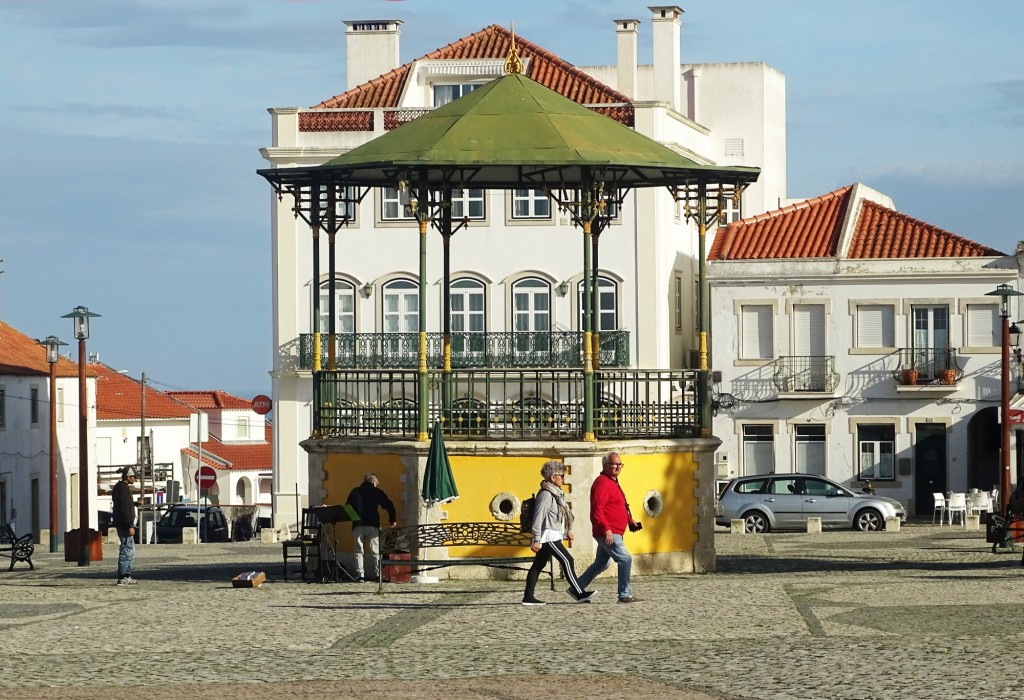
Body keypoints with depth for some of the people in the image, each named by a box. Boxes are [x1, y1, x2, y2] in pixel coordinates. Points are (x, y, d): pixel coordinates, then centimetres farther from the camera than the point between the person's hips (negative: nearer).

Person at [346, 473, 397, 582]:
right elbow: (389, 505, 2)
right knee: (375, 551, 3)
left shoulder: (355, 492, 15)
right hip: (373, 524, -2)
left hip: (358, 525, 2)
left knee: (359, 551, 3)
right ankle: (376, 575, -4)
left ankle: (360, 575, -8)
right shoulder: (377, 492, 6)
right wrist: (392, 520, 10)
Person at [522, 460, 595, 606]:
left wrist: (567, 531, 28)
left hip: (553, 536, 10)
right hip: (548, 536, -10)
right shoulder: (546, 495, -16)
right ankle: (579, 594, -10)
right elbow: (538, 517, -19)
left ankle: (528, 597, 9)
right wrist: (537, 540, -22)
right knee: (567, 561, -10)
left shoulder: (555, 493, 14)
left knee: (538, 565, 9)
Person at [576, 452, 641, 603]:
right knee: (625, 559, -13)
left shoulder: (612, 482, 19)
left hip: (612, 532, 11)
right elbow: (597, 509, -23)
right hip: (608, 533, -11)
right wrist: (606, 529, -28)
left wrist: (630, 520, 18)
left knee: (601, 563, 18)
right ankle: (625, 595, -10)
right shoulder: (602, 483, -14)